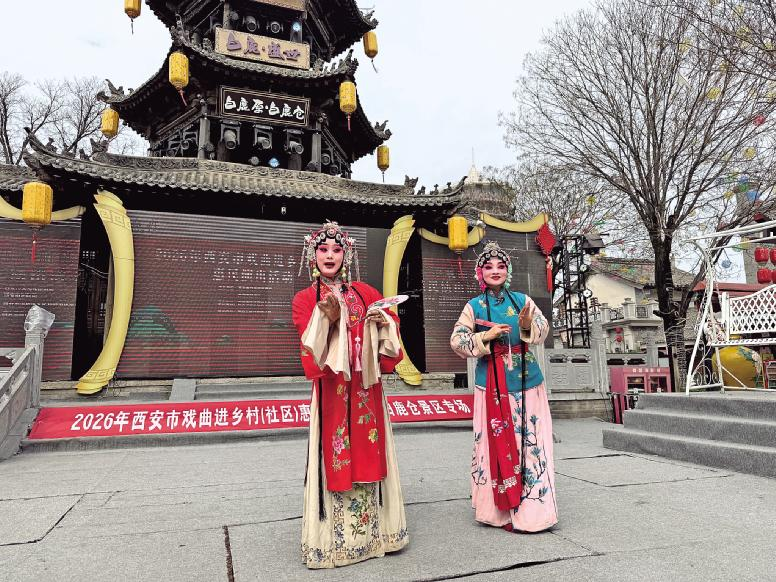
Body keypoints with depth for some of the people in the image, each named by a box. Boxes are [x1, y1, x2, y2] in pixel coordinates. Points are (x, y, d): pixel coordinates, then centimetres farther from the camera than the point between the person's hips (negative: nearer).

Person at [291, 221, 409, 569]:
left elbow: (389, 325, 14)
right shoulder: (305, 299, 0)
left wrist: (383, 321, -7)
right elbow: (310, 348, -10)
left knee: (368, 452, 9)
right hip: (331, 389, -3)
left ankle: (372, 530, 24)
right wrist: (325, 316, -24)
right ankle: (335, 537, 14)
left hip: (366, 387, 3)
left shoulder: (364, 292, 9)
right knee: (334, 456, 0)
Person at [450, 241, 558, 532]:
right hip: (491, 385, -1)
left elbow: (543, 329, -2)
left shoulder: (522, 300, 6)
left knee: (530, 442, 2)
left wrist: (528, 326, -23)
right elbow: (456, 341, -1)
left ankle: (532, 507, 15)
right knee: (497, 443, 1)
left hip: (526, 382, 1)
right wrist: (486, 336, -14)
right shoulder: (474, 306, 3)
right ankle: (501, 509, 14)